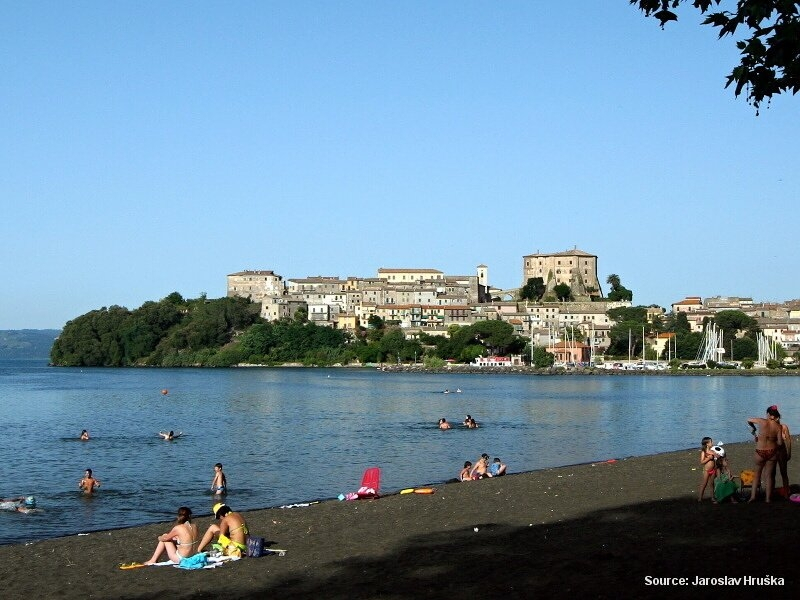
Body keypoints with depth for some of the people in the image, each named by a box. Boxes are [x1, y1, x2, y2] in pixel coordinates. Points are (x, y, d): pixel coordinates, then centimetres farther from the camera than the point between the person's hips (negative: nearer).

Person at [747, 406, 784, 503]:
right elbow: (780, 443, -6)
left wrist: (753, 427, 26)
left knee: (757, 473, 16)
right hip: (772, 452, 1)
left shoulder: (762, 422, -10)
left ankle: (753, 495, 9)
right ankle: (768, 498, 15)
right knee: (770, 475, 13)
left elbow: (749, 420, 6)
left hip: (760, 452, -1)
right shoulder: (778, 427, -6)